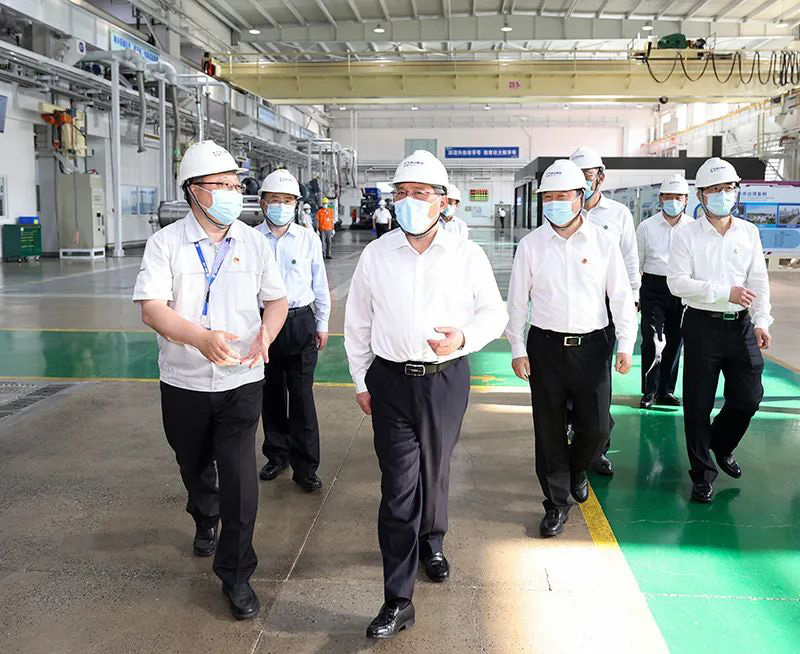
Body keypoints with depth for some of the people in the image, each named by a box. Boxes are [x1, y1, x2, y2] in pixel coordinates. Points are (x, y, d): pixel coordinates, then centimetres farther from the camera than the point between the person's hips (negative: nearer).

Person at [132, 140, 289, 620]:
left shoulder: (253, 242, 2)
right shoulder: (166, 242, -6)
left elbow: (277, 298, 9)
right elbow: (151, 308, -15)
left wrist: (266, 332, -14)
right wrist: (201, 338, -32)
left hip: (241, 381, 0)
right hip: (184, 381, 0)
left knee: (240, 476, -6)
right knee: (195, 466, 20)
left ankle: (236, 575, 8)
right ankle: (206, 521, 53)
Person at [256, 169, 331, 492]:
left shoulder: (308, 239, 2)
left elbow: (319, 283, 9)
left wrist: (322, 323, 10)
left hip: (300, 322, -1)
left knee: (302, 396, -2)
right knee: (271, 393, 12)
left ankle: (305, 467, 8)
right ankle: (277, 456, 29)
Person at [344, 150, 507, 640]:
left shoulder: (466, 255, -2)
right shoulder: (376, 254, 1)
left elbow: (494, 313, 4)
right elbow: (358, 324, 8)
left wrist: (464, 337, -17)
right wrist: (361, 380, 9)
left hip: (447, 378, 1)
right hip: (391, 379, 0)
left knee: (436, 471, 17)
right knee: (398, 485, -3)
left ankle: (432, 542, 47)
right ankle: (398, 601, 4)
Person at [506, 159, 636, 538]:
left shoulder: (603, 242, 0)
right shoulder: (530, 245, 0)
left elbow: (621, 296, 4)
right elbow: (517, 300, 4)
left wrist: (626, 344, -2)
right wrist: (517, 349, 1)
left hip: (591, 346, 0)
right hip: (545, 346, 0)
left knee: (596, 426, 1)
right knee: (549, 429, 4)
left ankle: (577, 469, 35)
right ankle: (556, 502, 19)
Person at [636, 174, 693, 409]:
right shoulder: (646, 227, 3)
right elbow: (636, 262, 7)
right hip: (653, 287, -2)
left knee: (674, 342, 9)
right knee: (652, 340, -10)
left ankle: (666, 390, 21)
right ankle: (649, 392, 0)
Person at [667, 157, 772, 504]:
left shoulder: (749, 232, 7)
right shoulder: (686, 235, -4)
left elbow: (759, 281, 6)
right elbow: (677, 282, -13)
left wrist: (761, 322, -4)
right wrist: (725, 292, -18)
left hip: (741, 324, 3)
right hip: (702, 325, -3)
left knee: (748, 396, 6)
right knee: (699, 404, 3)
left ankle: (721, 445, 36)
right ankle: (702, 473, 18)